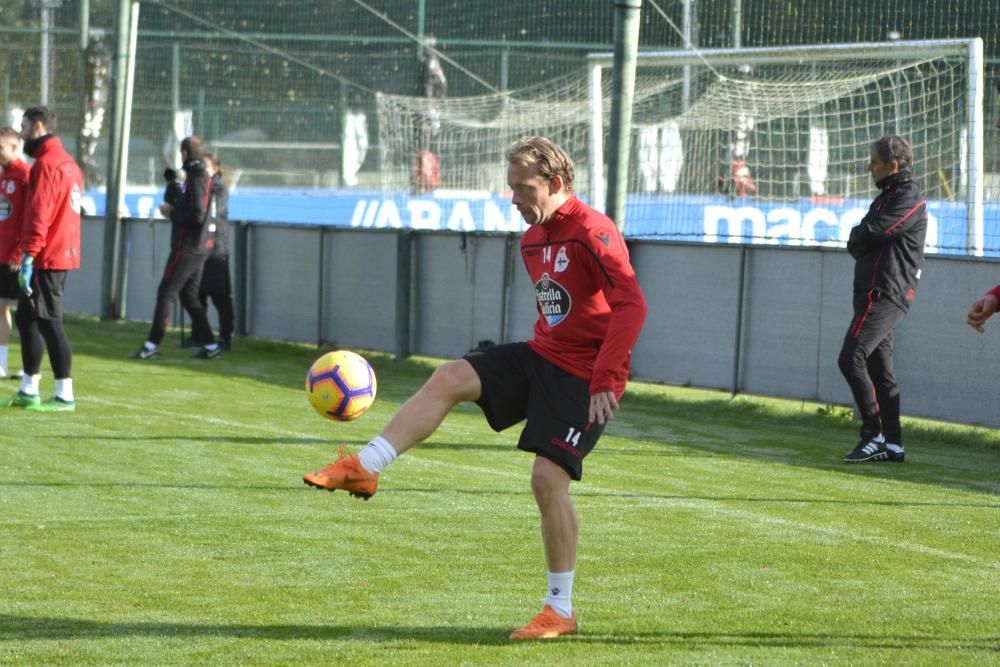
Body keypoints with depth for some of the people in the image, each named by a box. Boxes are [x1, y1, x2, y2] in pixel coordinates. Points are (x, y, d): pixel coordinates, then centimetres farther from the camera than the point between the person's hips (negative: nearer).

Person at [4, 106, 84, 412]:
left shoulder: (46, 164, -14)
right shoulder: (68, 162, 17)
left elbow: (38, 215, -21)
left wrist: (28, 255, -24)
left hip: (46, 259, -10)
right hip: (64, 253, 10)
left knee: (49, 321, -6)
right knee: (26, 318, 15)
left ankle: (65, 395, -5)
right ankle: (28, 391, 18)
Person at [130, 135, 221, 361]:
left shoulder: (196, 179, -16)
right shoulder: (204, 177, 14)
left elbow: (196, 216, -22)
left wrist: (172, 213, -9)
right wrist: (174, 207, 6)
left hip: (187, 247, -10)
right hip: (199, 247, 10)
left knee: (166, 292, -6)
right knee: (189, 296, 13)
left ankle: (153, 345, -5)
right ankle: (210, 345, 12)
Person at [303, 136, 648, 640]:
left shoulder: (593, 234, -18)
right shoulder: (532, 239, 11)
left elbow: (631, 306, -27)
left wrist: (604, 382, -31)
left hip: (584, 376, -8)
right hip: (540, 354, 8)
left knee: (548, 478, -14)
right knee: (449, 378, -11)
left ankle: (560, 610, -1)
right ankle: (364, 468, -12)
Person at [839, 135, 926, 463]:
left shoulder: (908, 198, -10)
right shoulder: (887, 196, 21)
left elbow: (873, 232, -20)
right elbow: (859, 244, 19)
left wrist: (857, 237, 0)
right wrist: (861, 242, -3)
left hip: (885, 293, -10)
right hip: (877, 291, 10)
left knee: (852, 359, -15)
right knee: (879, 367, 9)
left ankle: (874, 436, -14)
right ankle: (892, 444, 11)